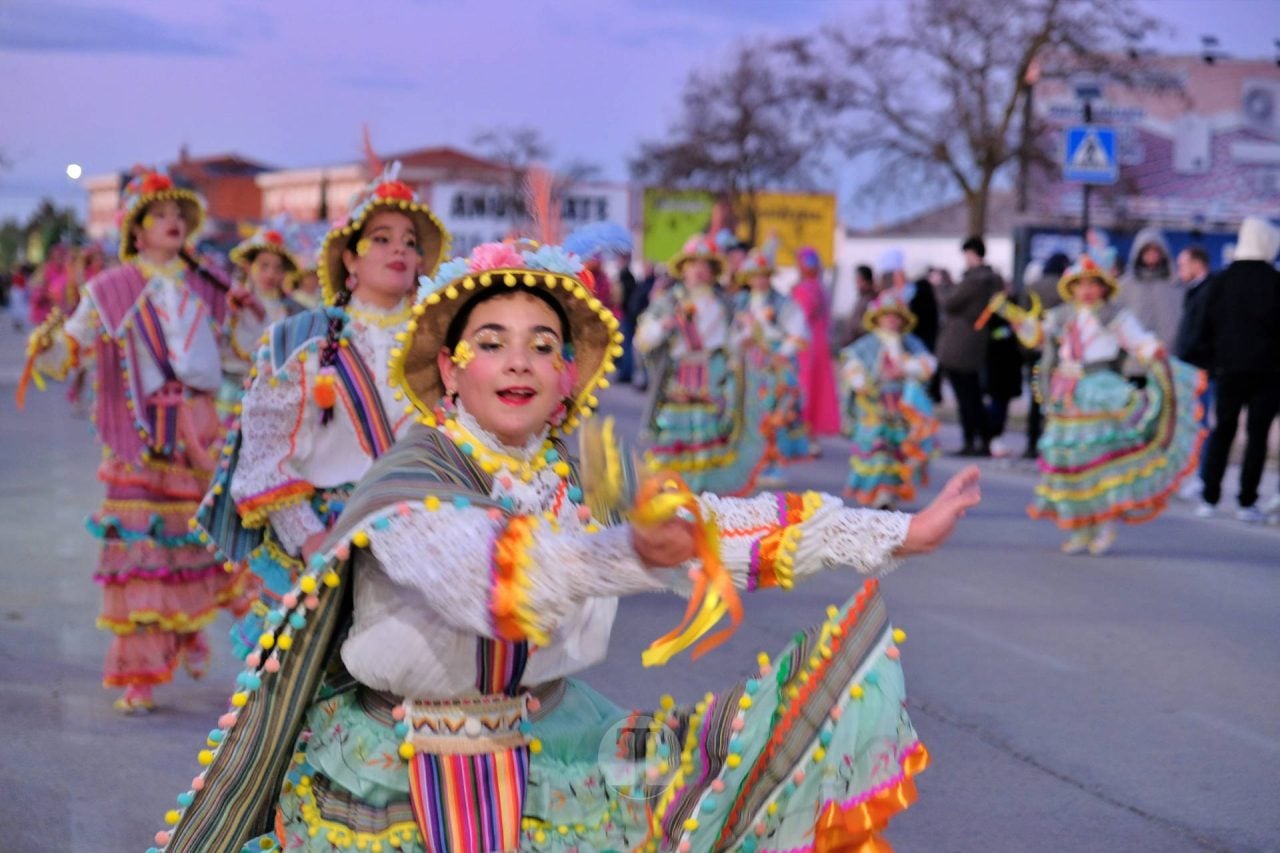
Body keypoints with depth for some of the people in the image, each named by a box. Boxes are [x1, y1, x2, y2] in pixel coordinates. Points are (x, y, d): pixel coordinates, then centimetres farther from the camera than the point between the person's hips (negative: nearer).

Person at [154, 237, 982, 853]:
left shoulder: (587, 485, -4)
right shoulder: (410, 484, -23)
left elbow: (727, 524, -2)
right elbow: (479, 565, -43)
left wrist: (895, 533, -4)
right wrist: (628, 551, -59)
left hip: (540, 756, 6)